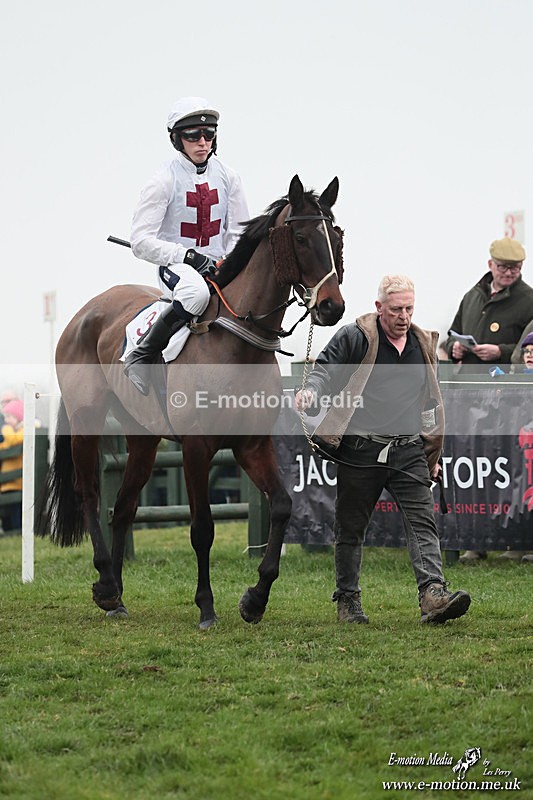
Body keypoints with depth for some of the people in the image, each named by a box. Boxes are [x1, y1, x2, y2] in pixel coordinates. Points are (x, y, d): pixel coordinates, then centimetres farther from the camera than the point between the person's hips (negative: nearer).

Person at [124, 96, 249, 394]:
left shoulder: (227, 176, 6)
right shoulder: (165, 180, -7)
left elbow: (239, 231, 12)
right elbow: (142, 241, -11)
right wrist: (188, 256, -21)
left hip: (217, 265, 5)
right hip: (175, 266, -5)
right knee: (197, 292, -40)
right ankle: (141, 357, -24)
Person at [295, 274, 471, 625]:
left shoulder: (424, 345, 14)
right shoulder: (354, 338, -2)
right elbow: (326, 369, -2)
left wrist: (433, 456, 21)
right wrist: (311, 392, -27)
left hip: (409, 451, 3)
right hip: (361, 451, -3)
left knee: (423, 522, -11)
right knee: (351, 528, 6)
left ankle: (433, 595, -21)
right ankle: (348, 601, 19)